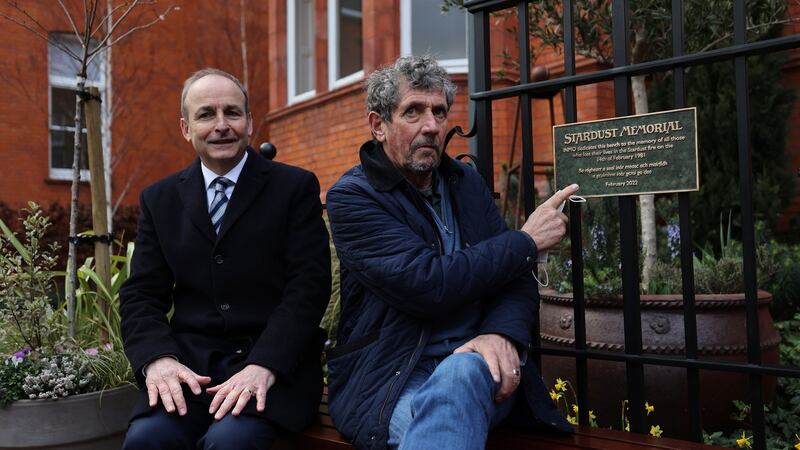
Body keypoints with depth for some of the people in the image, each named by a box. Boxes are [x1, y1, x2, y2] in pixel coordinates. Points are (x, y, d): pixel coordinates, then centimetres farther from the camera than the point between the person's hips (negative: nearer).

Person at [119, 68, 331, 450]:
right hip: (190, 361, 3)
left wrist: (265, 366, -20)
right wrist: (157, 359, -13)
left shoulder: (296, 187, 2)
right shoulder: (159, 199, 13)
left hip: (275, 362, -3)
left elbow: (308, 285, -7)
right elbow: (142, 293, 8)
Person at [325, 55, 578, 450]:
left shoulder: (466, 182, 12)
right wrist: (526, 241, -10)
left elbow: (513, 274, 6)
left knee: (459, 373, -33)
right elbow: (427, 285, -19)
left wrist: (503, 333, -17)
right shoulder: (351, 197, -7)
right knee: (437, 415, -36)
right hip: (392, 380, -3)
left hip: (476, 363, 4)